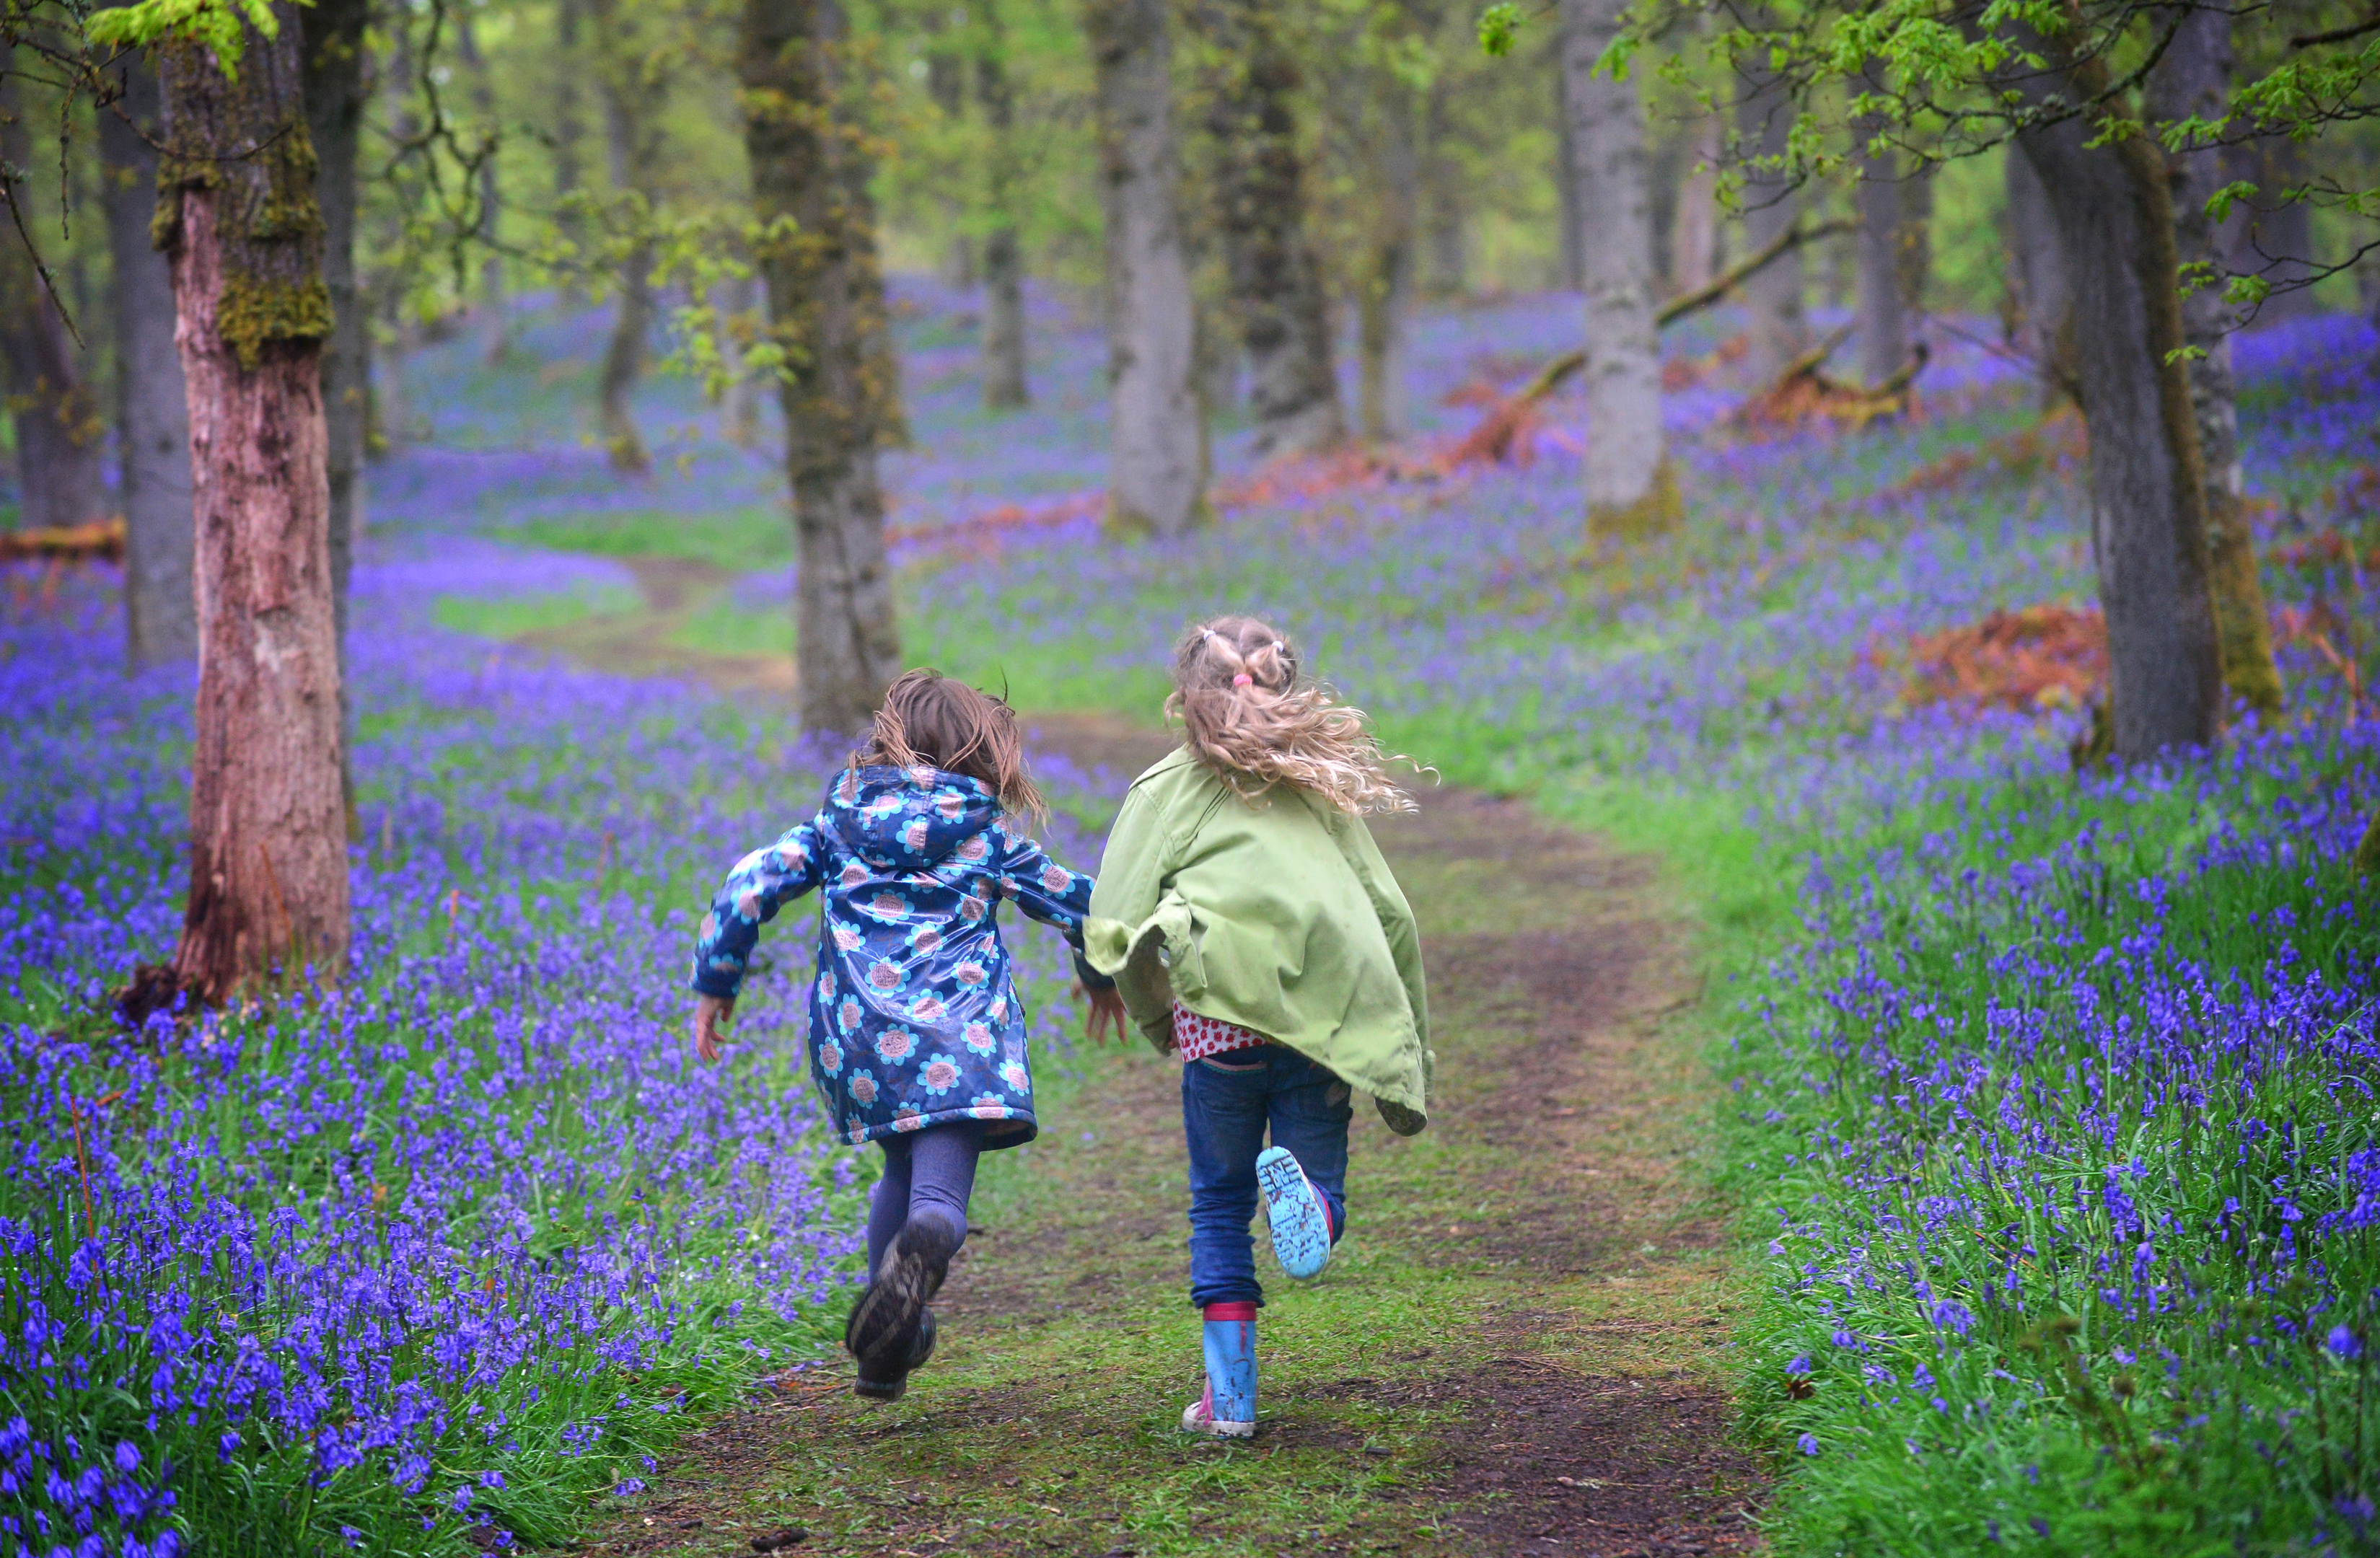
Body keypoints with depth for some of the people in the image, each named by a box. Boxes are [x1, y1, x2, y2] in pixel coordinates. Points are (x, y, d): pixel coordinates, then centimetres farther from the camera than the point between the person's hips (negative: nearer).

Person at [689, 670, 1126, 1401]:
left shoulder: (835, 824, 17)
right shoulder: (987, 836, 14)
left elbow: (749, 887, 9)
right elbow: (1077, 904, 21)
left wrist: (714, 984, 17)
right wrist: (1105, 977, 40)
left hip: (857, 1033, 3)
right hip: (958, 1031, -3)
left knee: (902, 1170, 25)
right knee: (940, 1197, -11)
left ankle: (889, 1345, 20)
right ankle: (921, 1246, -47)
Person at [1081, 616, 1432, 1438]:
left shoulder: (1170, 788, 9)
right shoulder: (1322, 786, 20)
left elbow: (1115, 929, -1)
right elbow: (1391, 914, 18)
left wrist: (1155, 1019, 15)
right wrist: (1411, 1047, 23)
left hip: (1224, 1012, -2)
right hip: (1329, 1021, 2)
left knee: (1220, 1207, 12)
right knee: (1321, 1200, 9)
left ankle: (1230, 1395, 6)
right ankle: (1305, 1193, -27)